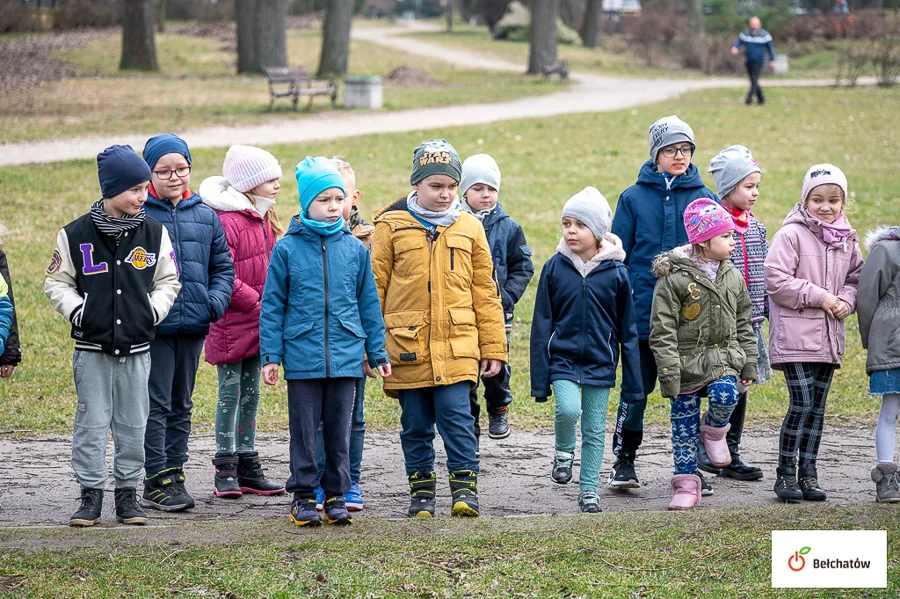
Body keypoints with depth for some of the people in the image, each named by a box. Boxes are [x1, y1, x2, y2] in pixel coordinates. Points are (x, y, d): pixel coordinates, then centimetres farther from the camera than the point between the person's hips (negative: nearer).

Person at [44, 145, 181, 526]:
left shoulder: (153, 233, 3)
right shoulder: (76, 235, -2)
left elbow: (168, 280, 13)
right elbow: (57, 283, 6)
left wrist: (153, 311, -2)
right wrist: (78, 312, -8)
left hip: (136, 348, 2)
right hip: (92, 348, -2)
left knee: (133, 424, 6)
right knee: (91, 422, -1)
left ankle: (128, 494, 16)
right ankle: (91, 495, 7)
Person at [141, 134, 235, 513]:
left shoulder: (205, 216, 10)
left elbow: (223, 266, 15)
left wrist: (216, 300, -2)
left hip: (194, 325, 5)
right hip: (153, 325, -5)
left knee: (181, 404, 13)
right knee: (156, 404, -4)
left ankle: (174, 475, 21)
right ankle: (156, 482, 0)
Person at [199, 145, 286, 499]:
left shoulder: (264, 220, 13)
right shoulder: (227, 221, -16)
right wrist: (255, 302, -19)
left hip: (258, 323, 8)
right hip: (231, 324, -8)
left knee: (250, 393, 13)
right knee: (230, 392, -2)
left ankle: (247, 467, 20)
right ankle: (225, 470, 4)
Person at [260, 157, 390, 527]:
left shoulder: (354, 248, 4)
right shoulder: (287, 249, -2)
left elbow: (369, 303, 11)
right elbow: (272, 305, 2)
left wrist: (378, 353, 11)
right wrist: (270, 355, -2)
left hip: (345, 356, 2)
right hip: (302, 356, -2)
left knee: (340, 429, 7)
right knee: (304, 428, 5)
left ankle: (336, 494, 17)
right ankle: (303, 495, 15)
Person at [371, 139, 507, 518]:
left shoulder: (469, 228, 8)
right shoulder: (392, 226, 2)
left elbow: (485, 292, 12)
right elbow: (375, 288, 6)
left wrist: (493, 348, 10)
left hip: (457, 346, 0)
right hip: (407, 345, 0)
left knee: (456, 415, -9)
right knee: (415, 424, 7)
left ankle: (464, 487, 1)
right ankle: (421, 492, 17)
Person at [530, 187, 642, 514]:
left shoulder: (615, 273, -4)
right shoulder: (555, 268, -3)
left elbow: (628, 330, 3)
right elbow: (542, 325, 1)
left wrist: (633, 381, 3)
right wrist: (539, 379, -1)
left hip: (600, 363, 1)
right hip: (563, 359, -1)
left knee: (595, 430, 6)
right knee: (568, 410, -23)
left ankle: (589, 490, 20)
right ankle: (564, 451, 7)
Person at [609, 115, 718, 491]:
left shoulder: (705, 199, 6)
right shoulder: (634, 198, 3)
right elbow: (618, 256, 5)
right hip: (643, 311, -1)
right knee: (637, 387, 0)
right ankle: (624, 462, 13)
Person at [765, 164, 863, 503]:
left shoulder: (847, 240, 11)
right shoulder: (791, 234, -8)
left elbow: (856, 278, 21)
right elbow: (776, 280, -15)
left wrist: (847, 300, -1)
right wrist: (819, 297, -14)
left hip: (829, 337, 6)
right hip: (795, 334, -6)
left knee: (817, 407, 9)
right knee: (802, 404, -10)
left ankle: (808, 473, 16)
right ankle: (786, 474, -1)